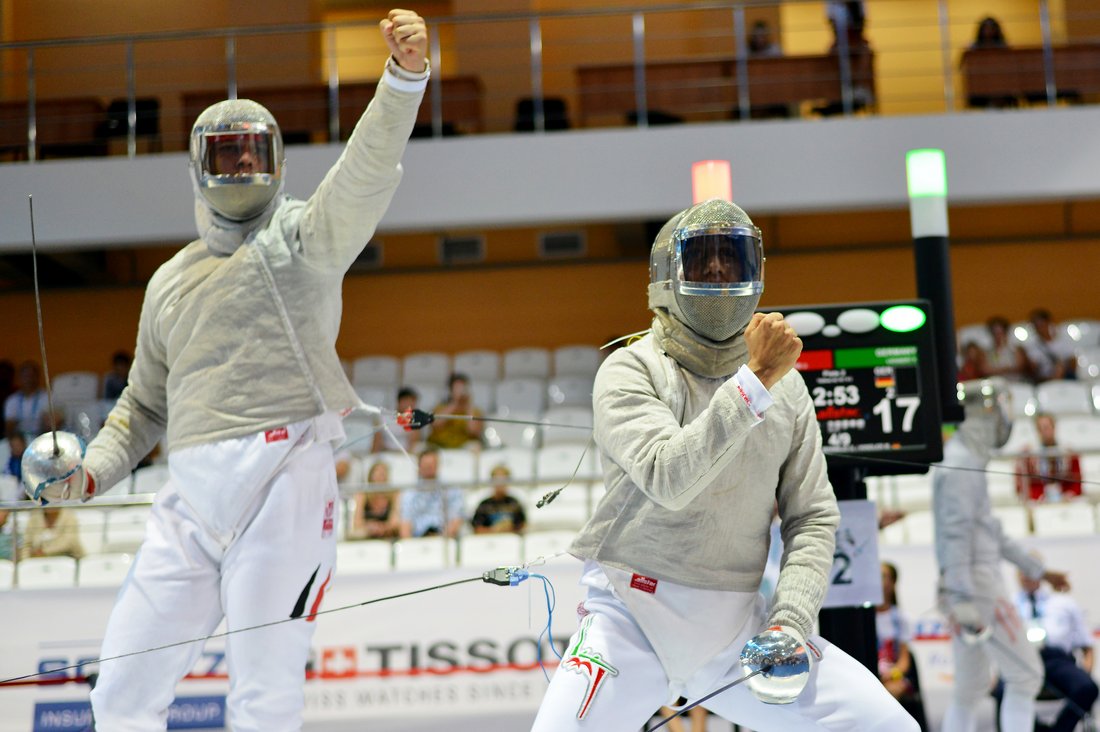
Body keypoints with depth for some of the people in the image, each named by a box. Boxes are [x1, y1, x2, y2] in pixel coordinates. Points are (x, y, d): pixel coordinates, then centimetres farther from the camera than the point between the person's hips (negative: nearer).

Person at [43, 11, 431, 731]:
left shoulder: (300, 237, 2)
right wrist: (92, 471, 9)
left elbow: (367, 173, -17)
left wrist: (405, 76, -34)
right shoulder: (172, 280, 20)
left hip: (282, 481, -6)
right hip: (191, 496, 6)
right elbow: (145, 402, 27)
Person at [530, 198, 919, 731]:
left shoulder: (786, 386, 6)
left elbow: (812, 517, 8)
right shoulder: (630, 370, -7)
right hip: (632, 619, -4)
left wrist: (791, 621, -7)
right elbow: (669, 478, -24)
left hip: (737, 626, 4)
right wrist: (756, 381, -26)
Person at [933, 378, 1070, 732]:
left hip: (967, 590, 9)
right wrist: (963, 601, -26)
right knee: (1025, 675, -2)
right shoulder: (962, 463, -14)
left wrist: (1039, 570, 25)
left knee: (971, 690, 12)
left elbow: (989, 529, 23)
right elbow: (955, 535, -22)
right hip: (977, 587, -9)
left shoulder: (965, 458, 16)